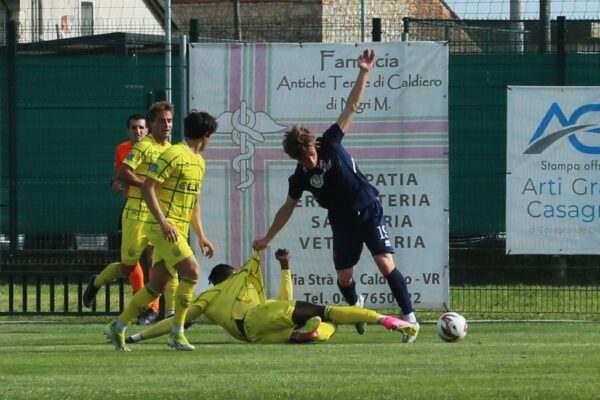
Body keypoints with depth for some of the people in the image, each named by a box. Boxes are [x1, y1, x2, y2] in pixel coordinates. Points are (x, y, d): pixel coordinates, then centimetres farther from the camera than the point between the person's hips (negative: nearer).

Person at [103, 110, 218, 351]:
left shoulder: (199, 162, 18)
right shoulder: (173, 155, -11)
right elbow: (147, 188, -16)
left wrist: (201, 236, 23)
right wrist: (163, 222, -23)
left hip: (178, 232, 9)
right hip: (165, 229, -9)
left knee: (157, 285, 7)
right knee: (191, 270, -18)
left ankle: (117, 328, 18)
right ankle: (177, 333, -12)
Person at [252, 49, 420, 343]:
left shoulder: (330, 143, -11)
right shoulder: (301, 177, -6)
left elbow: (350, 108, -10)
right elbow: (288, 207, 8)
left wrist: (363, 74, -17)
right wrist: (267, 238, 9)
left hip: (369, 211, -2)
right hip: (342, 222, 2)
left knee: (386, 264, -15)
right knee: (344, 277, 4)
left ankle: (410, 318, -11)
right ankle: (356, 306, 40)